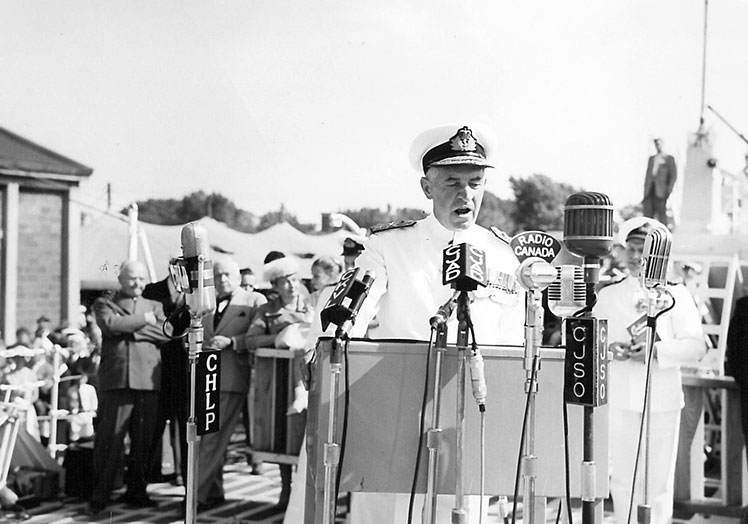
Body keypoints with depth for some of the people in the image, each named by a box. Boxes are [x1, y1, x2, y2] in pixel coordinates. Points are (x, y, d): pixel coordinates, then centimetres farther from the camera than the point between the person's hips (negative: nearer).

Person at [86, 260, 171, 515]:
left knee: (144, 441, 5)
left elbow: (166, 333, 3)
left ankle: (136, 492, 18)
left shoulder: (154, 306, 21)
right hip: (116, 380, -3)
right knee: (109, 440, -5)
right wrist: (144, 319, -2)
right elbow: (110, 325, -10)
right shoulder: (105, 303, 12)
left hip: (148, 380, 3)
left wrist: (130, 327, -3)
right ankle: (99, 497, 2)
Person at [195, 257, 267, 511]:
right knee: (213, 440, 11)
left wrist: (231, 342, -17)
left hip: (231, 379, -6)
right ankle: (215, 493, 19)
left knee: (213, 440, -9)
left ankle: (198, 495, -8)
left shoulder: (254, 300, 1)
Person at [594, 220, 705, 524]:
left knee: (660, 482, 0)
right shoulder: (607, 295, 12)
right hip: (620, 400, 2)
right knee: (622, 479, 5)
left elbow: (696, 346, -3)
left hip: (663, 401, -2)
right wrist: (609, 348, -12)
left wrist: (657, 350, -18)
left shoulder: (676, 295, 5)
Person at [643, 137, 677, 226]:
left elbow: (674, 175, -1)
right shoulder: (652, 158, 21)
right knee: (648, 212, -2)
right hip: (650, 188, 5)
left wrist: (669, 189, -12)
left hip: (660, 190, -5)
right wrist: (645, 191, 13)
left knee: (661, 213, -8)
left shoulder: (669, 159, 4)